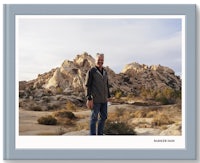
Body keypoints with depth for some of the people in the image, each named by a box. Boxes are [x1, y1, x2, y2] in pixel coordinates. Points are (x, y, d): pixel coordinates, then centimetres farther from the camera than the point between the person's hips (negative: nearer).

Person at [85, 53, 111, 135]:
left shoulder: (104, 72, 12)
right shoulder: (91, 71, -9)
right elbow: (87, 85, -12)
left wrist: (108, 97, 15)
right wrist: (89, 99, -17)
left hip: (103, 99, 7)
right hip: (95, 99, -7)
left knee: (103, 117, 11)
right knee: (94, 118, -2)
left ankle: (100, 134, 23)